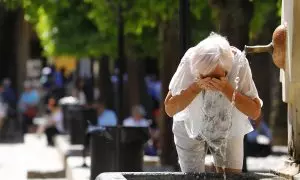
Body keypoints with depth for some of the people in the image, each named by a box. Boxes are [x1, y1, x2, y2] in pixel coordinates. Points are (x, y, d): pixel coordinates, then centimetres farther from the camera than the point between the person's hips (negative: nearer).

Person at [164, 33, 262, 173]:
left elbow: (255, 112, -25)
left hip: (229, 129, 0)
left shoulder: (239, 62, -30)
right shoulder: (189, 61, -30)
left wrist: (226, 88, -39)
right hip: (190, 128, 0)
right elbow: (169, 109, -22)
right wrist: (197, 87, -37)